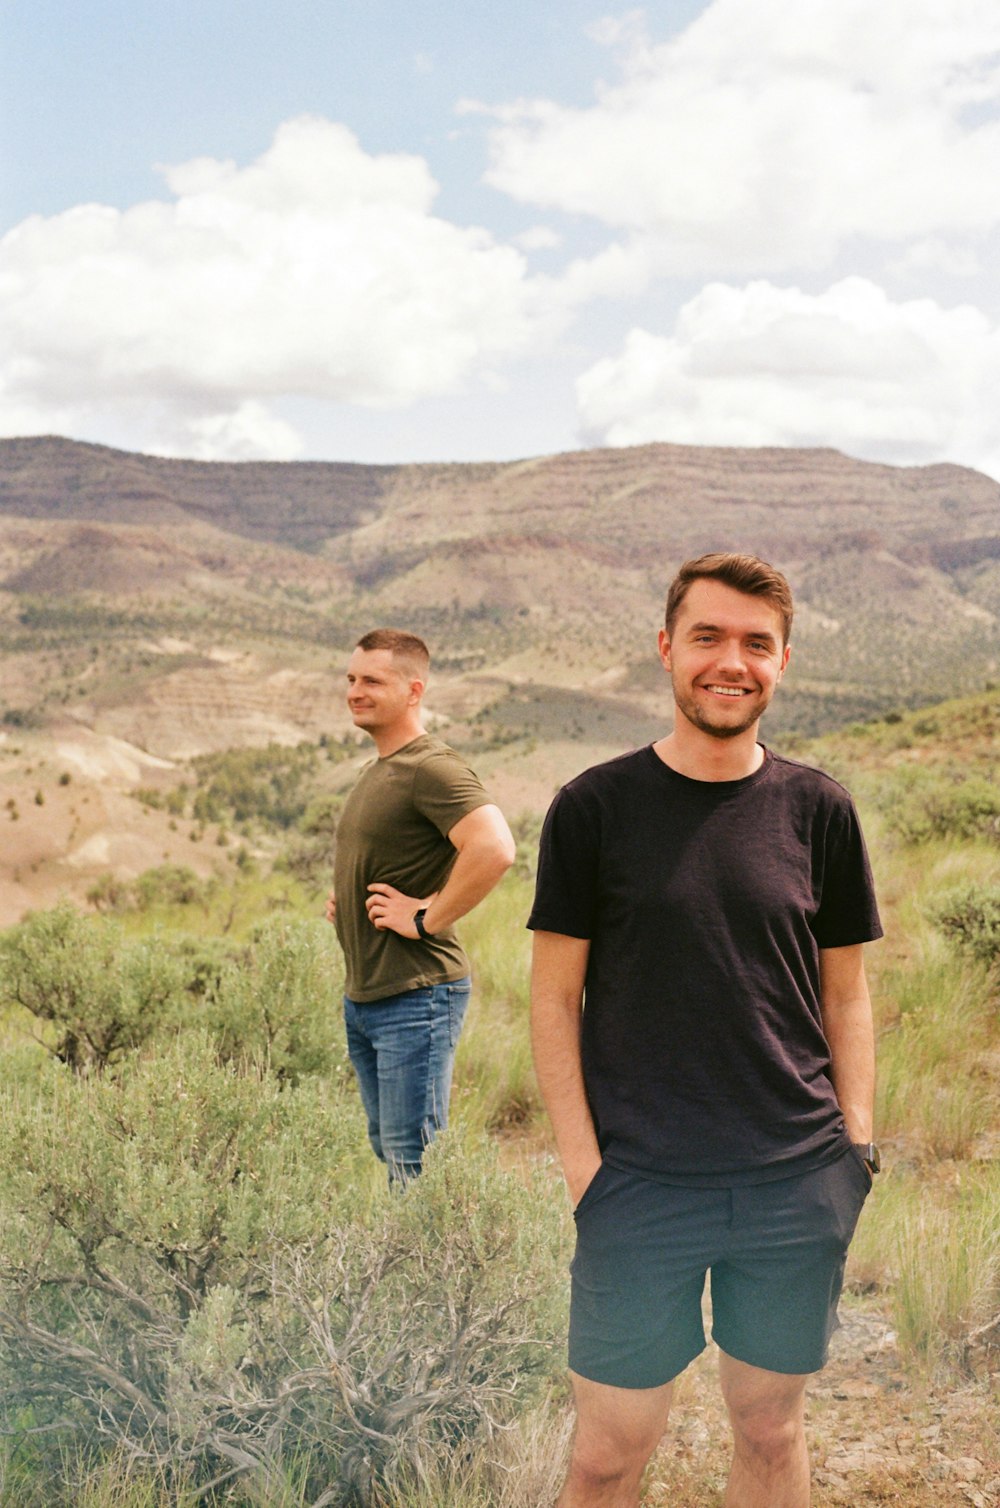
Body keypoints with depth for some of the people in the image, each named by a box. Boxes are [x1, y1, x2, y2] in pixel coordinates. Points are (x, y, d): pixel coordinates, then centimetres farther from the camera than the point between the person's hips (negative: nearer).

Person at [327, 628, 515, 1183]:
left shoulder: (431, 768, -16)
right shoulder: (376, 769, 15)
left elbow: (495, 849, -32)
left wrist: (427, 919, -22)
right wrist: (343, 898, 15)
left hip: (415, 995, -10)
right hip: (361, 996, 10)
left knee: (413, 1163, -4)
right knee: (386, 1150, 18)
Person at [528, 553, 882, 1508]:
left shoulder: (817, 810, 3)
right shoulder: (594, 807, -3)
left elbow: (845, 993, 10)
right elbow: (555, 996, -1)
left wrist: (856, 1142, 2)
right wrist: (582, 1167, -7)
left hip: (798, 1183, 2)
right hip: (639, 1181, -2)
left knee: (771, 1429, 16)